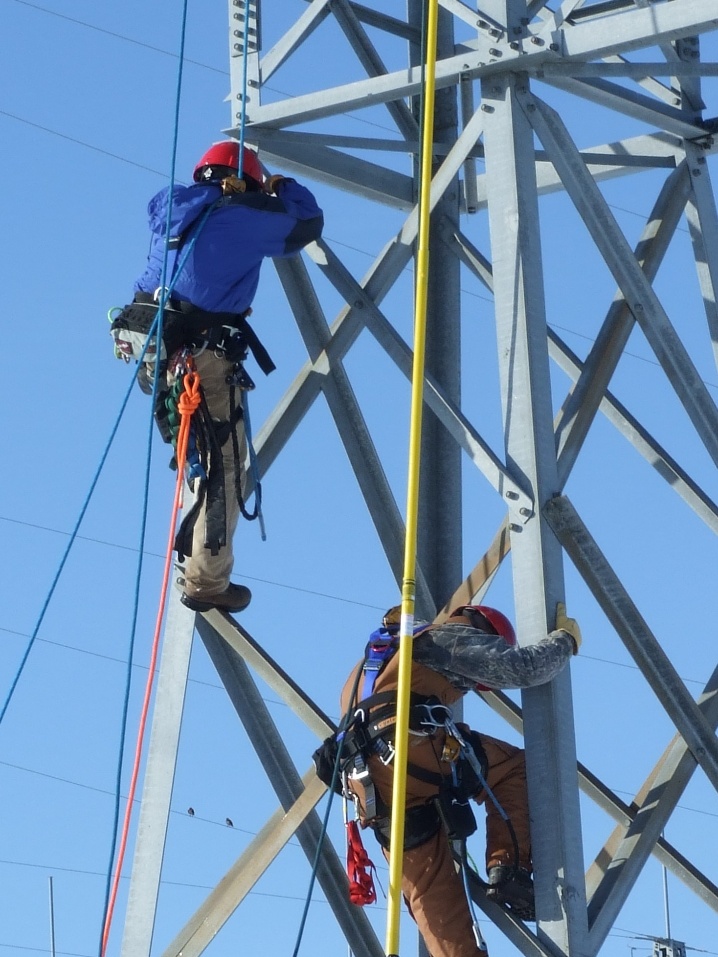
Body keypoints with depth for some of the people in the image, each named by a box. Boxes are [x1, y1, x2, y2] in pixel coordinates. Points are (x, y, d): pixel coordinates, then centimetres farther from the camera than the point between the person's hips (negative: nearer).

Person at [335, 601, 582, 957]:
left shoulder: (386, 654, 38)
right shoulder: (453, 636, 12)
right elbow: (522, 667, 0)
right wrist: (565, 638, 18)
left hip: (369, 786, 8)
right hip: (410, 747, -7)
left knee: (432, 892, 6)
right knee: (516, 769, 14)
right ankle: (507, 868, -1)